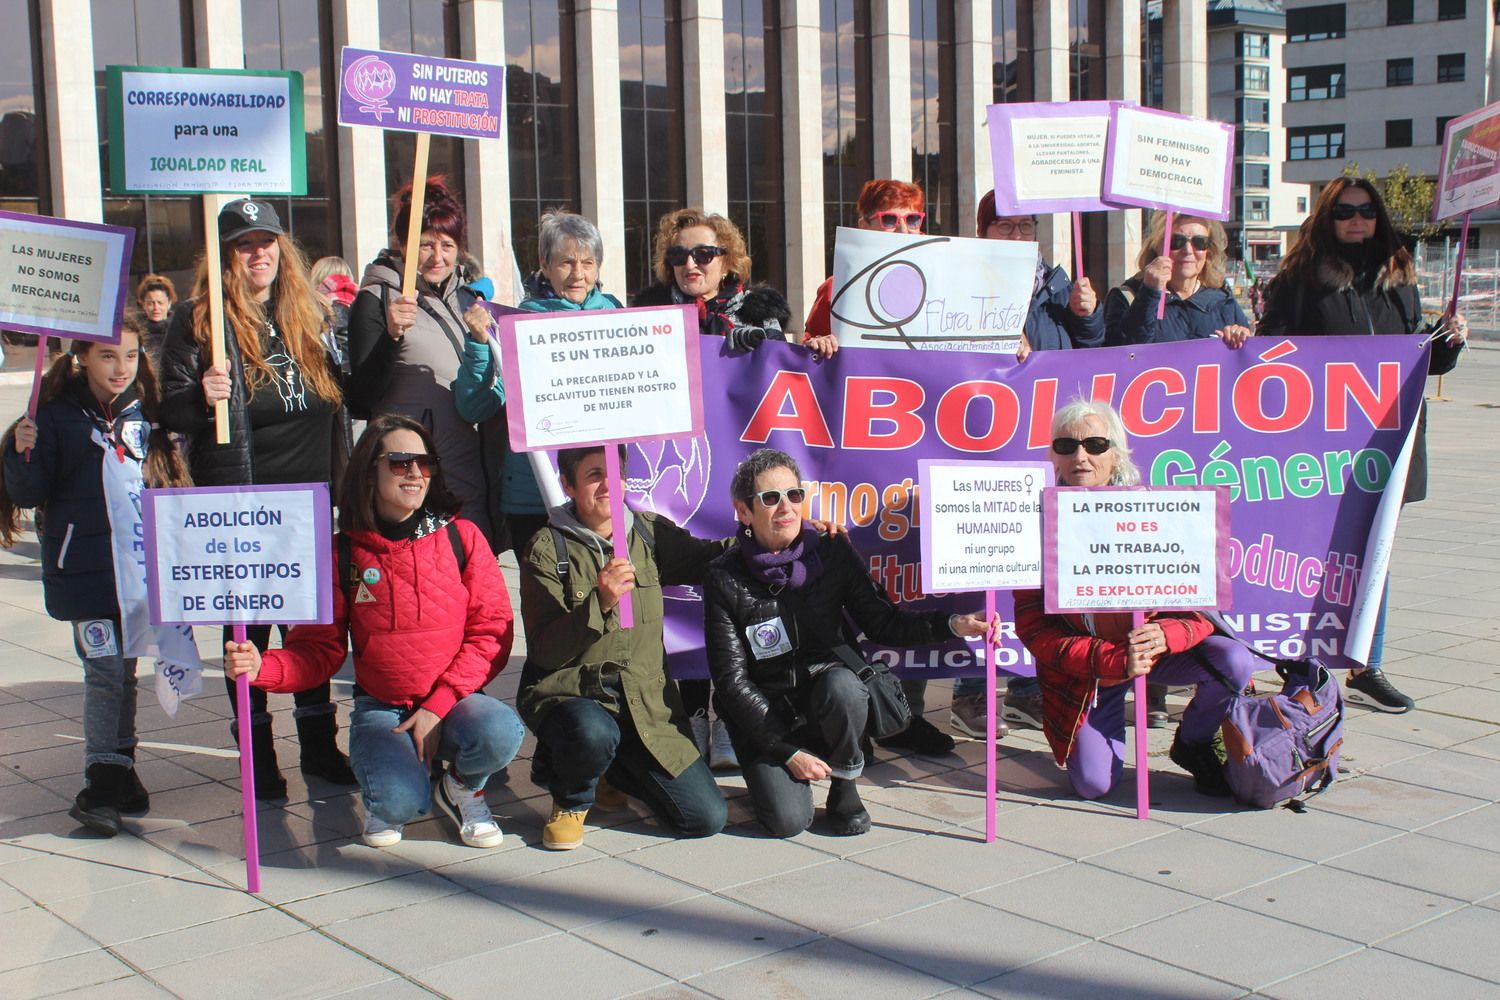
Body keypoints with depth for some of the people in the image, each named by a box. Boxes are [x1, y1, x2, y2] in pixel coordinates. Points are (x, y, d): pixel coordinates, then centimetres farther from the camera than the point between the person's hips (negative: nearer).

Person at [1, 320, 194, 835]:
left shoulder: (143, 413, 8)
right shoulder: (58, 416, -5)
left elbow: (165, 477, 22)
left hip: (138, 562, 4)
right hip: (84, 569, -4)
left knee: (122, 670, 12)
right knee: (104, 672, -6)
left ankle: (118, 772, 23)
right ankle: (104, 782, 2)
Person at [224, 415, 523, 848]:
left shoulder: (461, 537, -1)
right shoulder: (343, 553, 0)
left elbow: (492, 633, -5)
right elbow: (318, 650, -1)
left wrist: (438, 706, -15)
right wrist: (262, 667, -22)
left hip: (455, 700, 1)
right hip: (381, 708, -1)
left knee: (499, 734, -33)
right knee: (401, 803, -29)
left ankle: (462, 787, 3)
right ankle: (385, 797, 11)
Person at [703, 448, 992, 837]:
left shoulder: (832, 553, -5)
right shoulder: (725, 578, -11)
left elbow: (882, 623, -1)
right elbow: (731, 680, -10)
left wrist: (951, 625, -19)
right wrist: (788, 751, -13)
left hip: (829, 691, 1)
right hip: (765, 713, -1)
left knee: (840, 685, -35)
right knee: (788, 820, -22)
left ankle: (844, 785, -6)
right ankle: (780, 771, 15)